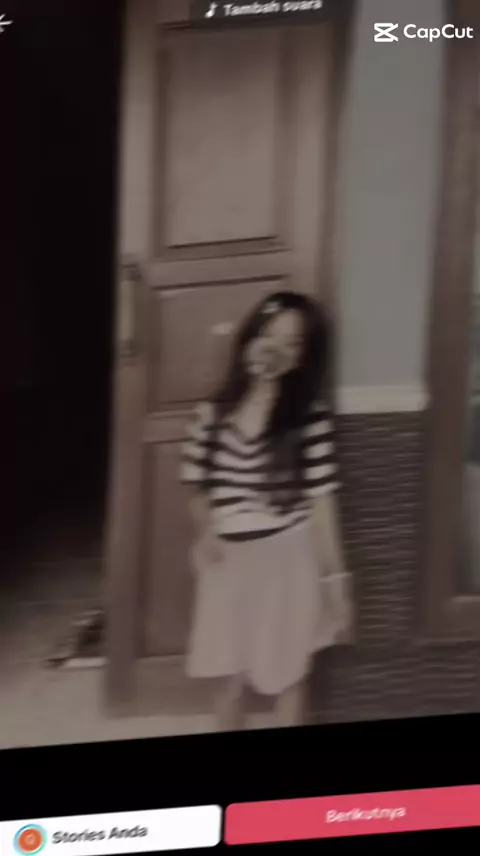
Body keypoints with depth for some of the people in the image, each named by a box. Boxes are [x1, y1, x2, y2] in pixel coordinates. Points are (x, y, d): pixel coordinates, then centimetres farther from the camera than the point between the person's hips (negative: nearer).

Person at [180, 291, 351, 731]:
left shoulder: (310, 417, -11)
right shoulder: (213, 413, -2)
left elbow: (321, 499, -10)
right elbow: (198, 484, 8)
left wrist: (335, 577, -10)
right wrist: (205, 533, -10)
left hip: (286, 561, -3)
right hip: (230, 561, 3)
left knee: (288, 675, 11)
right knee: (233, 678, 14)